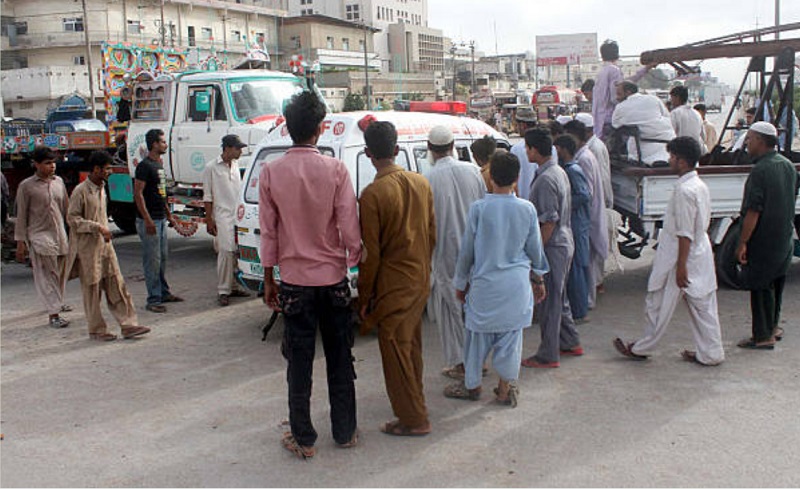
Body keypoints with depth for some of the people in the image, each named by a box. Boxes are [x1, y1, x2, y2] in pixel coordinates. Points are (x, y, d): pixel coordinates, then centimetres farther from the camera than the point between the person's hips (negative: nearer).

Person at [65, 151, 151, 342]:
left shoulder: (102, 188, 12)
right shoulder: (81, 191, -13)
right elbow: (72, 218, -15)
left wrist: (105, 230, 15)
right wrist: (97, 227, -21)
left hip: (105, 244, 7)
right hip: (88, 247, -7)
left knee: (117, 285, 4)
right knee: (92, 290, 2)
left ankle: (128, 325, 6)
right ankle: (96, 330, 13)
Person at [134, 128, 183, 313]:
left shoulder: (159, 165, 15)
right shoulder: (144, 166, -13)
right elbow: (138, 194, -18)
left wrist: (169, 214, 22)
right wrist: (147, 219, -22)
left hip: (161, 219, 9)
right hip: (149, 221, -9)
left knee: (162, 258, 16)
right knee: (152, 260, -6)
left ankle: (164, 293, 26)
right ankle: (153, 300, -1)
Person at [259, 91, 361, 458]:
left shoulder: (271, 173, -6)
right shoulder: (336, 170, -9)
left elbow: (268, 232, -1)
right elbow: (350, 229, -9)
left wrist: (269, 280, 7)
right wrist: (356, 262, 6)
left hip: (294, 280, 0)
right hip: (333, 278, 0)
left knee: (299, 362, 8)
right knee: (340, 359, 13)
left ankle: (303, 439, 16)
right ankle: (345, 433, 24)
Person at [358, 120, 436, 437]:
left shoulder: (373, 194, -18)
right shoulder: (421, 183, 2)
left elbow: (371, 252, -16)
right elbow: (432, 235, 9)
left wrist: (365, 297, -7)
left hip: (392, 285, -7)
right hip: (421, 280, 7)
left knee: (395, 350, 5)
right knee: (411, 345, 20)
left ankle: (413, 419, 12)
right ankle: (413, 401, 35)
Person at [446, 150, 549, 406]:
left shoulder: (479, 208, -11)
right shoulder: (527, 209, -5)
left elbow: (467, 250, -3)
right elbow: (535, 248, 5)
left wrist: (461, 282, 10)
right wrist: (539, 279, 20)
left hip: (485, 283, -2)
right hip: (516, 284, 2)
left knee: (479, 334, 11)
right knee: (511, 334, 11)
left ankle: (472, 385, 26)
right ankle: (505, 389, 19)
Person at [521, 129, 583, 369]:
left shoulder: (545, 180, -22)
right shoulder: (559, 172, 10)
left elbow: (549, 221, -23)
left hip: (553, 246, -10)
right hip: (564, 241, 10)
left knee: (549, 301, -1)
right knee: (559, 297, 20)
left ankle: (548, 356, 8)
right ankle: (570, 343, 32)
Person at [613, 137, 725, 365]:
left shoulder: (684, 191, -21)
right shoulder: (700, 186, 7)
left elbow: (685, 233, -23)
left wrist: (681, 266, -20)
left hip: (683, 256, -9)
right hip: (702, 256, 9)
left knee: (658, 305, 6)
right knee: (702, 305, 12)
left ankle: (641, 349, 19)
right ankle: (711, 353, 17)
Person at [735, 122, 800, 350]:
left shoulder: (760, 170, -21)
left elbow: (753, 211, -23)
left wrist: (742, 242, -19)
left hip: (764, 240, -9)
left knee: (760, 287, -1)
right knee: (776, 283, 20)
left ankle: (763, 337, 5)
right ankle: (773, 326, 33)